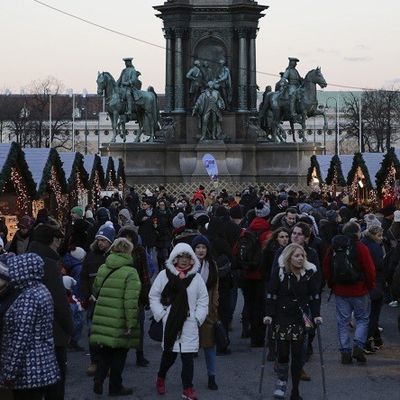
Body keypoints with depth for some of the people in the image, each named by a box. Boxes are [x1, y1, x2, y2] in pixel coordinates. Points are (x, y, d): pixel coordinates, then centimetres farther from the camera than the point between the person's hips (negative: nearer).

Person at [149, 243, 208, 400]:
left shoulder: (196, 277, 4)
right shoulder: (165, 274, -1)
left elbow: (203, 300, 8)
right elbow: (153, 296, 2)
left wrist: (197, 318, -1)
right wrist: (161, 314, -4)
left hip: (189, 324, 1)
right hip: (170, 323, -1)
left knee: (188, 357, -2)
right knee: (169, 353, 10)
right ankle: (161, 378, 38)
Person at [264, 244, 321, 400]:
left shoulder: (309, 273, -1)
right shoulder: (279, 272, -7)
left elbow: (314, 296, 3)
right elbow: (271, 295, -7)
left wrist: (316, 315, -5)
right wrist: (269, 314, -14)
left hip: (300, 319, 2)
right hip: (282, 318, -2)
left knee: (298, 355, 2)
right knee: (283, 353, -3)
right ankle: (281, 381, 26)